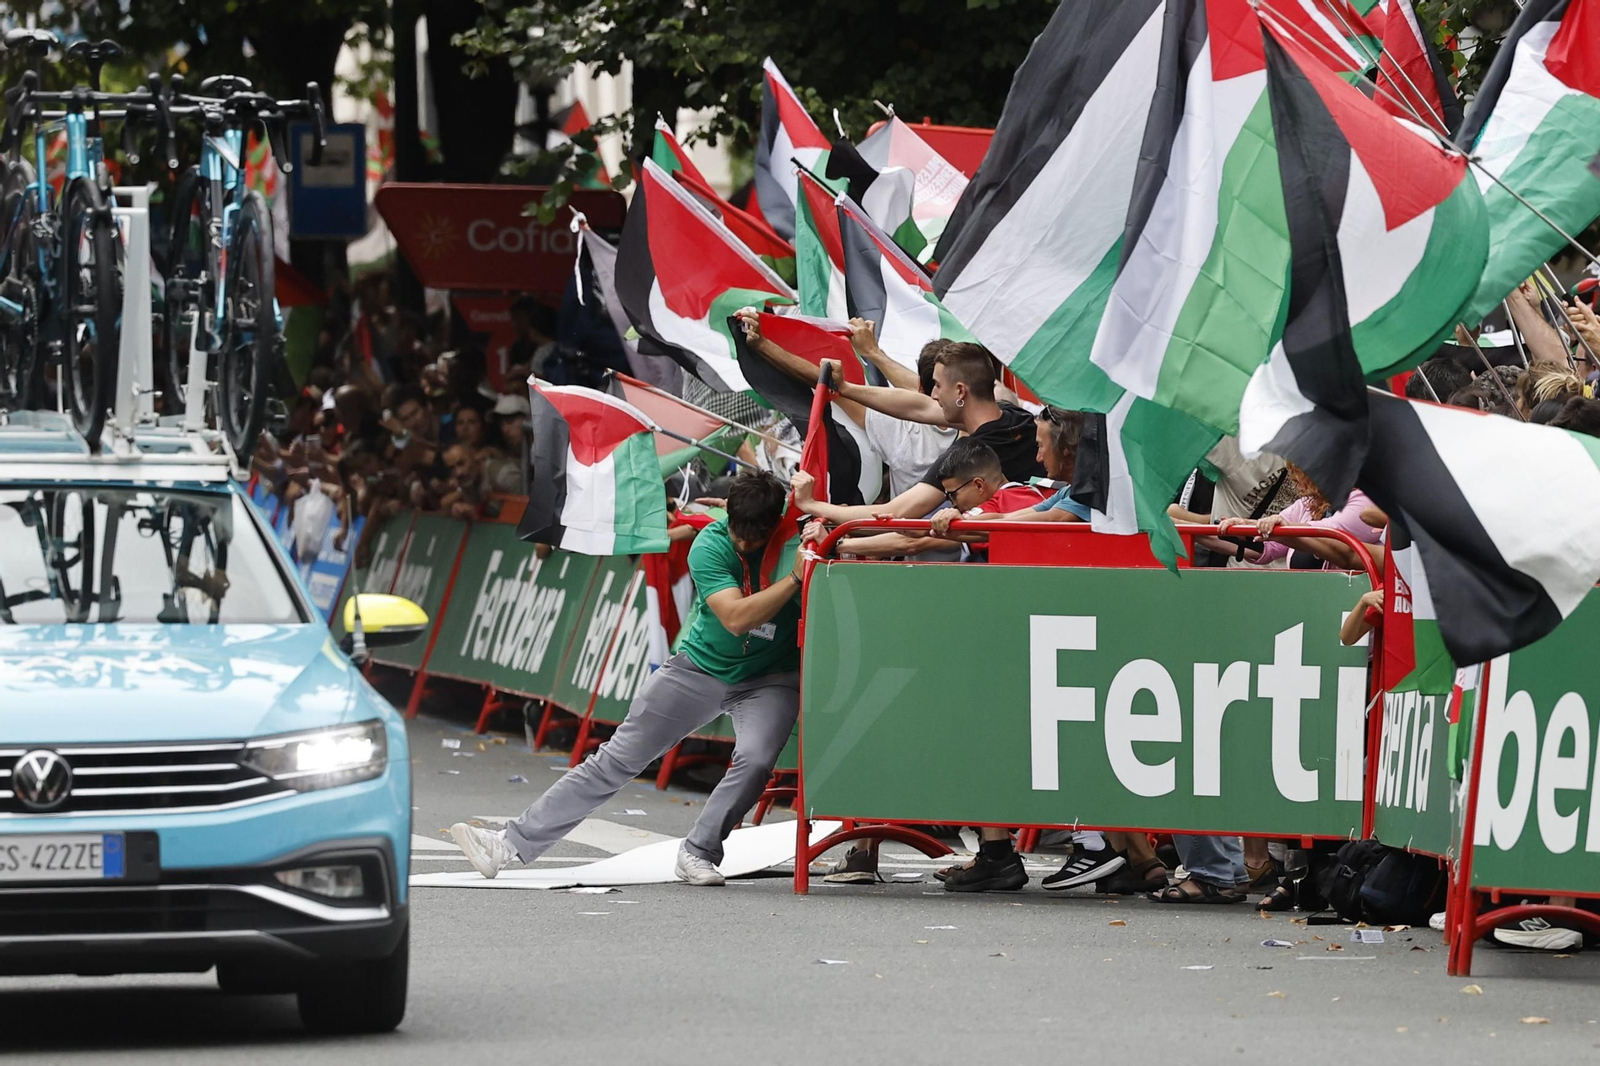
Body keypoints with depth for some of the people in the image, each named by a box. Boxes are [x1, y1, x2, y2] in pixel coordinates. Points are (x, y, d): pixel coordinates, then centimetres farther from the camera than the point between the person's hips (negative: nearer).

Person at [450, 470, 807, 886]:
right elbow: (736, 617, -29)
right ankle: (511, 844, -1)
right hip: (700, 667, 0)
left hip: (768, 679, 0)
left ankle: (697, 854, -9)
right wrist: (796, 577, -35)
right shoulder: (711, 545, -19)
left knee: (755, 759, -29)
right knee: (617, 758, -2)